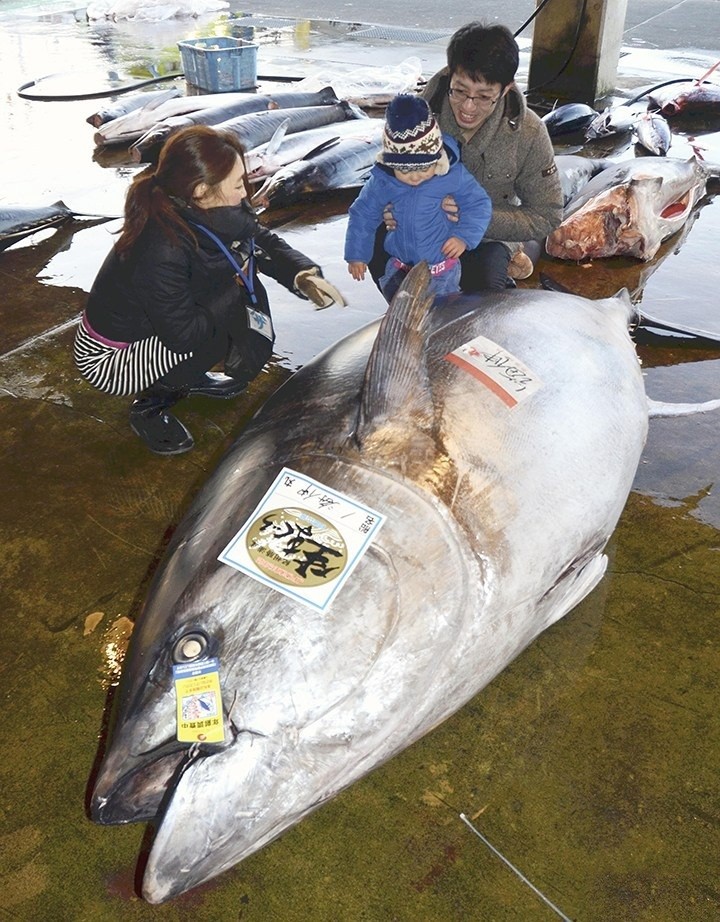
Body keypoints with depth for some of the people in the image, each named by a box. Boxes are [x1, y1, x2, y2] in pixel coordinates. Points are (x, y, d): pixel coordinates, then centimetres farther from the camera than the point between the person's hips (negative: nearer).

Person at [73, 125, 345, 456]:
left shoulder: (199, 212, -12)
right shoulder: (162, 251, -36)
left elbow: (264, 242, -1)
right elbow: (183, 335, -30)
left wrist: (304, 275, -20)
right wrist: (236, 284, -21)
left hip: (155, 327, 8)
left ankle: (188, 377, 15)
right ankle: (149, 406, -2)